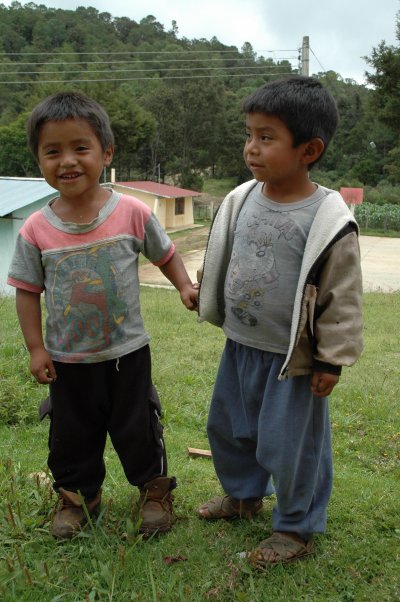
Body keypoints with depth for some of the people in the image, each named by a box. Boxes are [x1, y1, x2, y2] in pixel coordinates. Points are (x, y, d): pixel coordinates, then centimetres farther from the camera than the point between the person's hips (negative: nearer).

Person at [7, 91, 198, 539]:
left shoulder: (132, 212, -13)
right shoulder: (36, 229, -11)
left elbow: (165, 254, 3)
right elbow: (28, 291, -3)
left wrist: (185, 288, -12)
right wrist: (36, 348, -6)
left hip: (127, 351, -1)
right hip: (67, 358, 1)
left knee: (138, 427, 15)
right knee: (71, 434, 18)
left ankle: (154, 488, 39)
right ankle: (76, 493, 42)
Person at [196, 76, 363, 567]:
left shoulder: (328, 221, -20)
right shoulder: (241, 200, -2)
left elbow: (342, 297, -14)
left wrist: (332, 359, -11)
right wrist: (210, 301, 16)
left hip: (291, 357, -7)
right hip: (240, 345, 7)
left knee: (290, 443, 7)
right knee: (227, 426, 23)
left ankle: (296, 528, 32)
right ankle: (244, 494, 49)